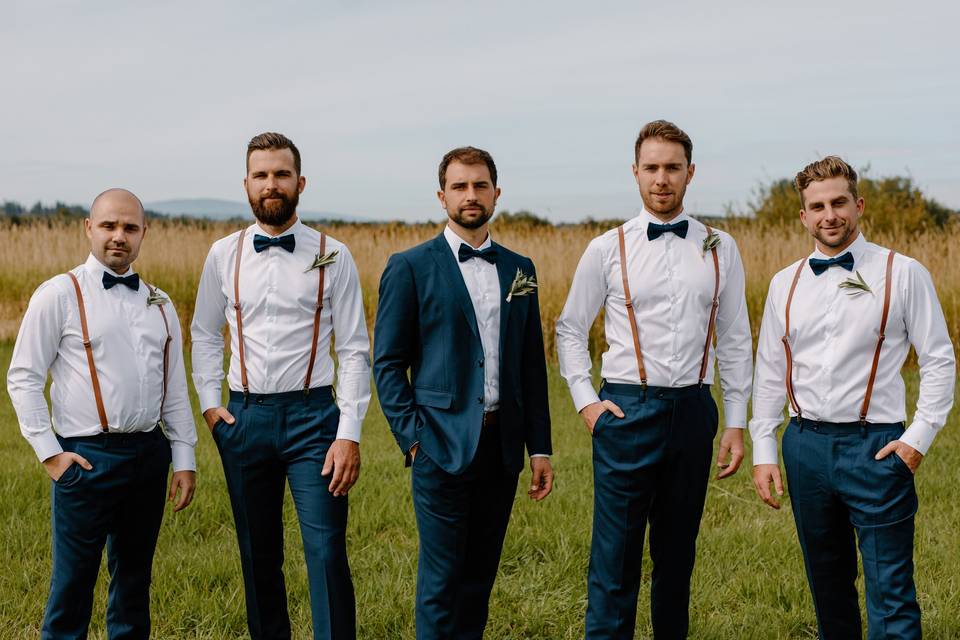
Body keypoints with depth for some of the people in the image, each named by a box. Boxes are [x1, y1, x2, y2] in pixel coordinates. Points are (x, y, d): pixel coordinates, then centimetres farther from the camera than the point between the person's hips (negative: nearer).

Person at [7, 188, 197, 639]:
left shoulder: (159, 305, 12)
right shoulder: (59, 294, -3)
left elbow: (175, 389, 14)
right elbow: (23, 378, -3)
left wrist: (184, 461, 10)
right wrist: (50, 452, -8)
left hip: (150, 452, 5)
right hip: (87, 457, -5)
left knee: (134, 576, 14)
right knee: (74, 581, 0)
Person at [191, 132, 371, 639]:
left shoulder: (333, 256, -2)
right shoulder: (223, 255, 5)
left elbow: (354, 349, -3)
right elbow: (205, 334, 16)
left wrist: (349, 434, -9)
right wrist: (209, 403, 5)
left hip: (311, 414, -2)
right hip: (243, 416, 3)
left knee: (326, 552, -8)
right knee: (258, 554, 12)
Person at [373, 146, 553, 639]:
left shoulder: (519, 269, 11)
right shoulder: (410, 267, -2)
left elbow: (532, 365, 13)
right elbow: (387, 362, -2)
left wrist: (540, 448, 9)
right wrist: (412, 438, -11)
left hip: (501, 445, 4)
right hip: (443, 445, -4)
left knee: (481, 574, 11)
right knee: (442, 578, 0)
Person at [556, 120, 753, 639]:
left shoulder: (720, 249, 6)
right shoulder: (608, 249, 0)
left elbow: (735, 341, 9)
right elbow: (570, 329, 9)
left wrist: (736, 424, 6)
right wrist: (585, 401, 0)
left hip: (693, 410, 2)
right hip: (627, 409, -2)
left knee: (678, 555, 13)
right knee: (615, 558, -2)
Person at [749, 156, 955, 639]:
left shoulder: (903, 274, -2)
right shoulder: (785, 284, 8)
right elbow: (770, 373, 12)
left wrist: (919, 437, -8)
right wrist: (763, 452, 7)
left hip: (876, 447, -4)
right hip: (805, 445, 4)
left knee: (890, 595, -5)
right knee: (827, 583, 16)